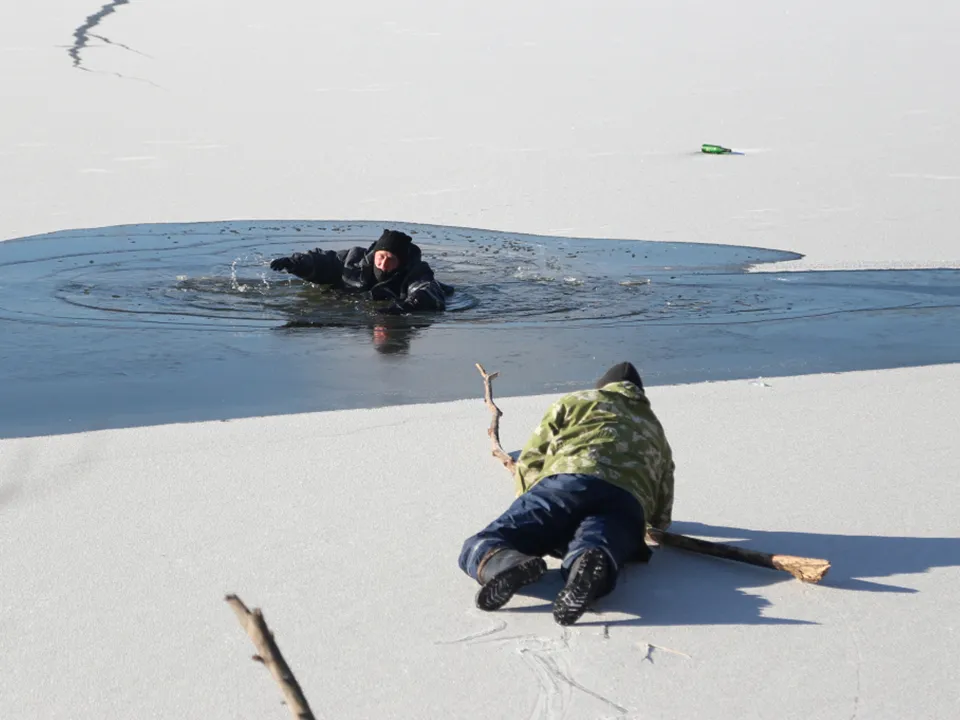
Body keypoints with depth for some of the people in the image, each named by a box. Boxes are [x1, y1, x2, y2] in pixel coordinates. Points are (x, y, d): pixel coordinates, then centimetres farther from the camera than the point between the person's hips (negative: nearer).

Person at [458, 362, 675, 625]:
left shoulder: (575, 402, 34)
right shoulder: (656, 432, 43)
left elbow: (529, 463, 27)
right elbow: (661, 517, 42)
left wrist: (536, 513, 42)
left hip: (567, 482, -2)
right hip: (629, 506, 2)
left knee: (480, 547, -5)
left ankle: (510, 563, -42)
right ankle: (589, 564, -64)